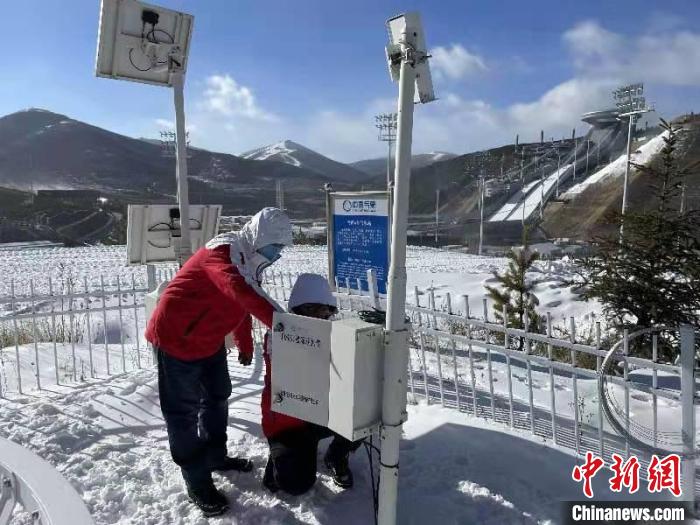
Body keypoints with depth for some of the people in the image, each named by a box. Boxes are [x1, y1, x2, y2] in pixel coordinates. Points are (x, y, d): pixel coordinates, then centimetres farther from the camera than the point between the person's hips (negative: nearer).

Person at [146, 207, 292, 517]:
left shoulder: (249, 260, 1)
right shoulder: (223, 252, -28)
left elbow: (241, 304, 14)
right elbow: (241, 294, -46)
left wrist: (245, 345, 19)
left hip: (208, 341, 10)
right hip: (175, 339, -9)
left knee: (217, 396, 20)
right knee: (183, 411, 2)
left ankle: (215, 456, 39)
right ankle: (196, 482, 15)